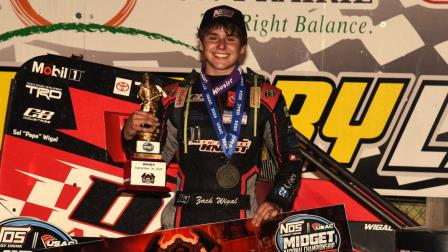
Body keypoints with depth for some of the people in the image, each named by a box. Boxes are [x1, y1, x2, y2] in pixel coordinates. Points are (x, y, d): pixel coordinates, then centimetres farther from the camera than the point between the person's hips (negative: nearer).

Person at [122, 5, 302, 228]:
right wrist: (130, 135, -3)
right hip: (184, 221, 1)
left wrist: (277, 202, -4)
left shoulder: (265, 98, 9)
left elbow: (290, 157, 10)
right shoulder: (177, 97, 13)